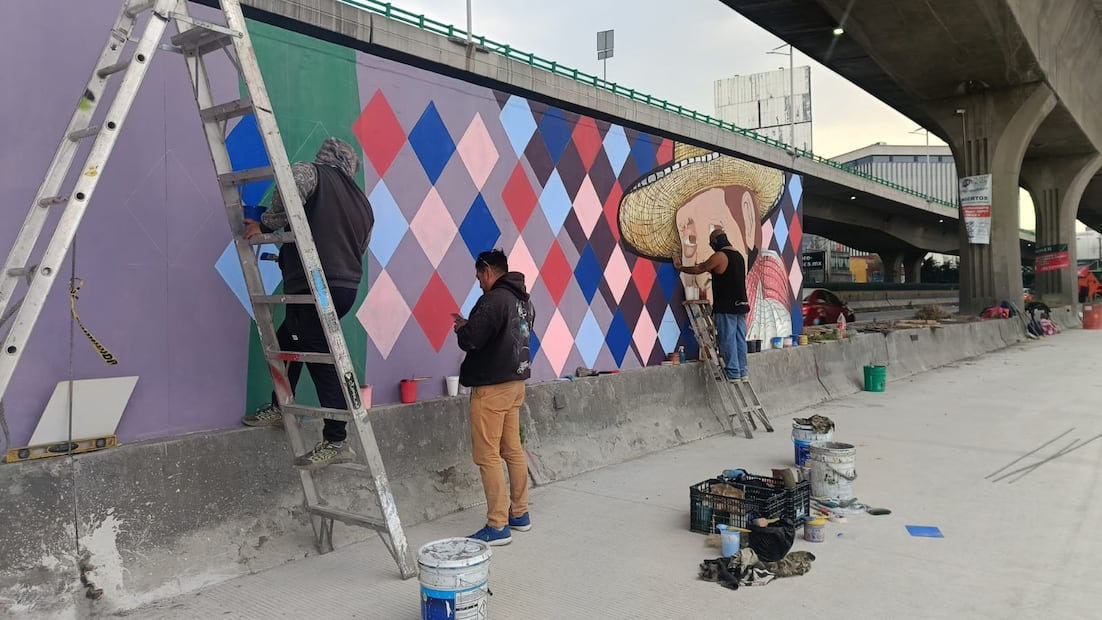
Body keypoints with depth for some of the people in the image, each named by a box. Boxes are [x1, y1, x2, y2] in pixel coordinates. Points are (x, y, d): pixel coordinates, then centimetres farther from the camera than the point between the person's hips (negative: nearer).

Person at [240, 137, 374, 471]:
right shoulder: (361, 202, 20)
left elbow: (294, 184, -25)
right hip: (346, 288, 8)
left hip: (315, 287, -8)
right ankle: (279, 408, 36)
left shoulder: (312, 172, 1)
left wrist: (266, 224, -10)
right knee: (287, 341, 24)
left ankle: (336, 442, -3)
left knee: (322, 361, -5)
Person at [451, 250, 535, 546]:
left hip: (491, 387, -9)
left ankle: (498, 527, 0)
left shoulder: (493, 299, -18)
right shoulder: (524, 300, 11)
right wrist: (471, 325, 14)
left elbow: (470, 341, -22)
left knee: (488, 456, -3)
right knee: (513, 450, 15)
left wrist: (462, 328, 0)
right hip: (516, 382, 9)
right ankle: (520, 514, 24)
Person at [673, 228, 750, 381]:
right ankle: (742, 372, 12)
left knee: (727, 340, -4)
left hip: (726, 307, -8)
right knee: (740, 339, 9)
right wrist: (710, 269, 30)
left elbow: (699, 269, -4)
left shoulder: (719, 256, -11)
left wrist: (680, 267, 9)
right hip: (740, 305, 8)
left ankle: (733, 374, -3)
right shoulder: (738, 255, 14)